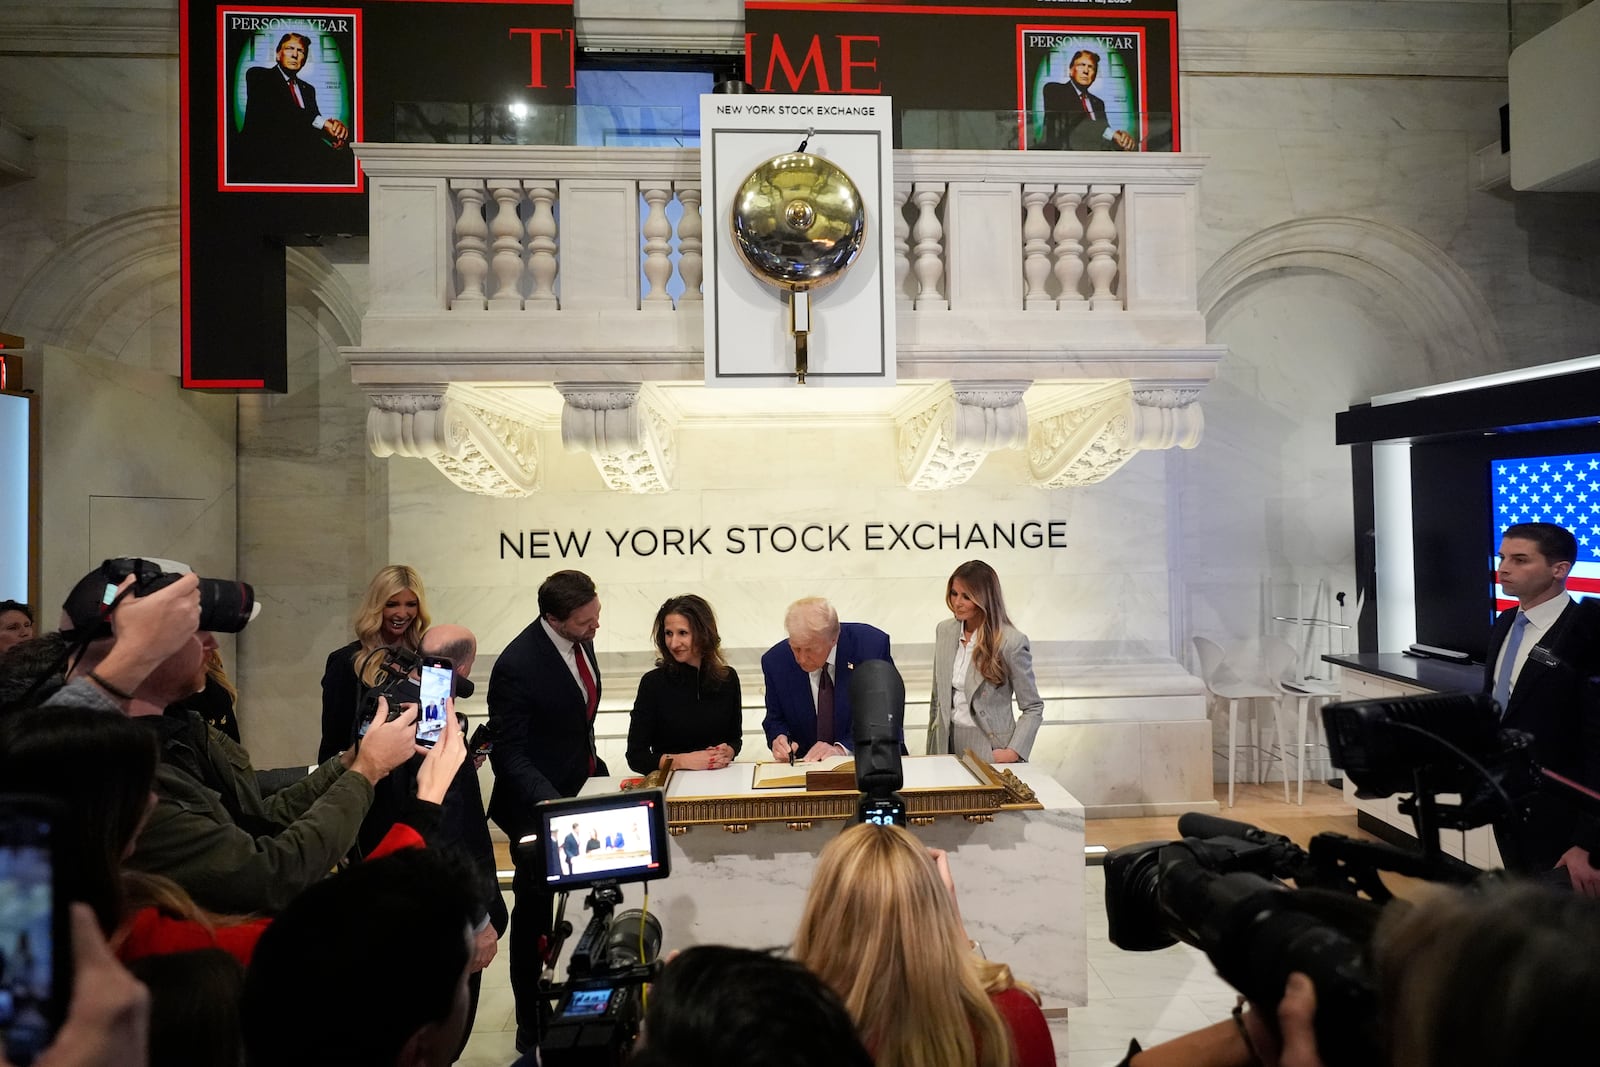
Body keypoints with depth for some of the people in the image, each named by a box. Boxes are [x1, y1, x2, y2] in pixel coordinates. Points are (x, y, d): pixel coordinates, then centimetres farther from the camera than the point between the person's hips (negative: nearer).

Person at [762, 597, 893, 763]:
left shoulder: (872, 645, -15)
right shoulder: (775, 662, -8)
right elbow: (775, 720, 6)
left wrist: (843, 749, -22)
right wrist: (779, 739, -16)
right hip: (808, 765, 1)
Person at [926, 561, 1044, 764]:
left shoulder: (1012, 641, -14)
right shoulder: (944, 631, 2)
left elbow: (1033, 708, -7)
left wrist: (1013, 752, -18)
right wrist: (931, 750, 11)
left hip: (990, 748, -4)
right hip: (948, 743, 5)